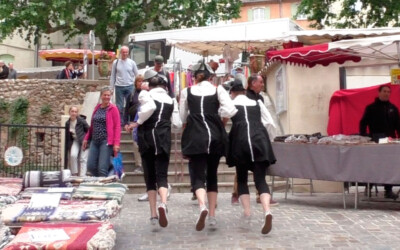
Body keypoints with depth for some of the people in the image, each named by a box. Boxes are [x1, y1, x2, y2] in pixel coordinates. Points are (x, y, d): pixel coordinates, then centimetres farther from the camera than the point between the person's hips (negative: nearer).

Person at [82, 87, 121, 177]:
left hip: (106, 141, -6)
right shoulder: (97, 108, 14)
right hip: (95, 141, 6)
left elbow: (117, 127, -8)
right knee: (91, 166, 4)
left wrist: (116, 143, -16)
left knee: (102, 168, -9)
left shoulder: (113, 108, -2)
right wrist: (86, 138, 17)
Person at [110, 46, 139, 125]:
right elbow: (113, 76, 8)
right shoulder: (116, 62, 4)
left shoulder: (132, 62, 4)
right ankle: (120, 122, 13)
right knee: (119, 106, 5)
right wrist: (111, 87, 5)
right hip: (119, 87, 0)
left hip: (130, 86, 0)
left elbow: (137, 75, 9)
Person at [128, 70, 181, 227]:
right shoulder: (171, 100, 13)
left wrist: (138, 122, -7)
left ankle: (153, 214, 9)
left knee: (150, 176, 9)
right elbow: (177, 124, 6)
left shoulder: (145, 94, 5)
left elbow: (150, 107, -18)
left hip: (147, 138, -1)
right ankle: (163, 204, -31)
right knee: (162, 175, -2)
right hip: (163, 138, 1)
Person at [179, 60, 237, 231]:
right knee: (212, 175, 14)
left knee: (198, 175, -4)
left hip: (195, 136, -1)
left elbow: (182, 117, 10)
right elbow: (230, 110, -8)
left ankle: (202, 206, -34)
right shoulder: (218, 90, 5)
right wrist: (221, 123, 10)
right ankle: (212, 216, 14)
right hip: (215, 135, 1)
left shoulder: (187, 92, 6)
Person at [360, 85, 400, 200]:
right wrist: (363, 137, -10)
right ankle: (369, 186, 6)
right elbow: (363, 123, 0)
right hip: (375, 141, -4)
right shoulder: (371, 107, 3)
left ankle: (389, 190, 10)